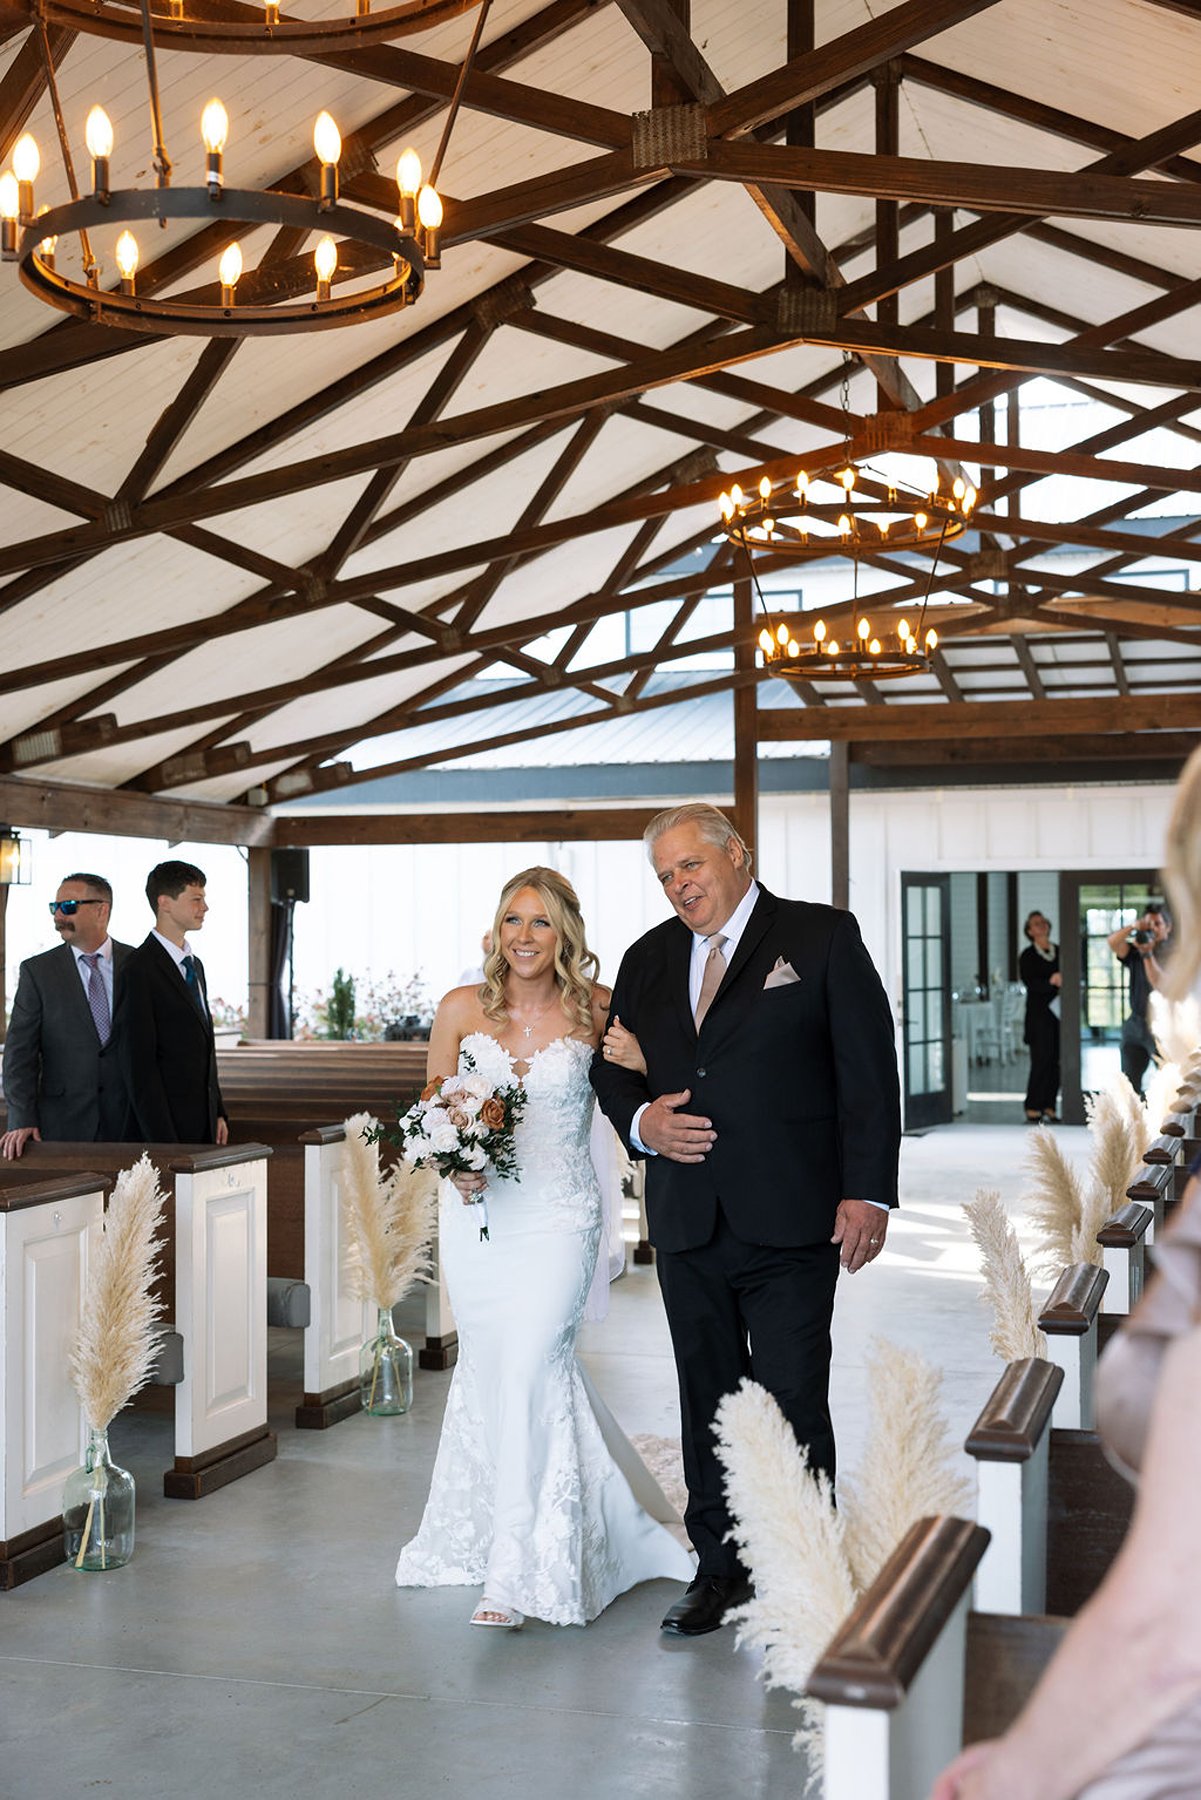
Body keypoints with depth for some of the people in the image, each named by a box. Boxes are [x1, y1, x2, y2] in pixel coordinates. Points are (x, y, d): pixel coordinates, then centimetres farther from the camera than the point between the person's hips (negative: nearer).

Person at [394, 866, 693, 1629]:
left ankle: (517, 1573, -4)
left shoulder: (595, 1011, -4)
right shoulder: (461, 1009, 0)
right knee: (488, 1371, 10)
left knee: (529, 1371, -12)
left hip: (559, 1215, -3)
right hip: (479, 1211, 3)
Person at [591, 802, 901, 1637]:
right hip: (688, 1224, 5)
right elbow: (613, 1064, 19)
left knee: (794, 1406, -1)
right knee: (707, 1403, 14)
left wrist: (867, 1191, -12)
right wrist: (641, 1119, -3)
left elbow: (869, 1067, -6)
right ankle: (720, 1569, 27)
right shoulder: (649, 959, 13)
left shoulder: (822, 937, -2)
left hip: (791, 1222, -5)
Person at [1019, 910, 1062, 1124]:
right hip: (1039, 1015, -4)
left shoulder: (1060, 952, 11)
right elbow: (1030, 983, -11)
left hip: (1059, 1012, 4)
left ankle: (1049, 1107, 8)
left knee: (1057, 1062, 1)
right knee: (1041, 1060, -8)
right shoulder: (1027, 956, 0)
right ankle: (1033, 1108, -2)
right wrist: (1050, 981, -26)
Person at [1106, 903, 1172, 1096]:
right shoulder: (1135, 953, 9)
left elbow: (1161, 984, -16)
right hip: (1136, 1025, 4)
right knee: (1128, 1083, 3)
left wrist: (1147, 954, -22)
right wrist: (1133, 927, -23)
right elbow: (1113, 942, -8)